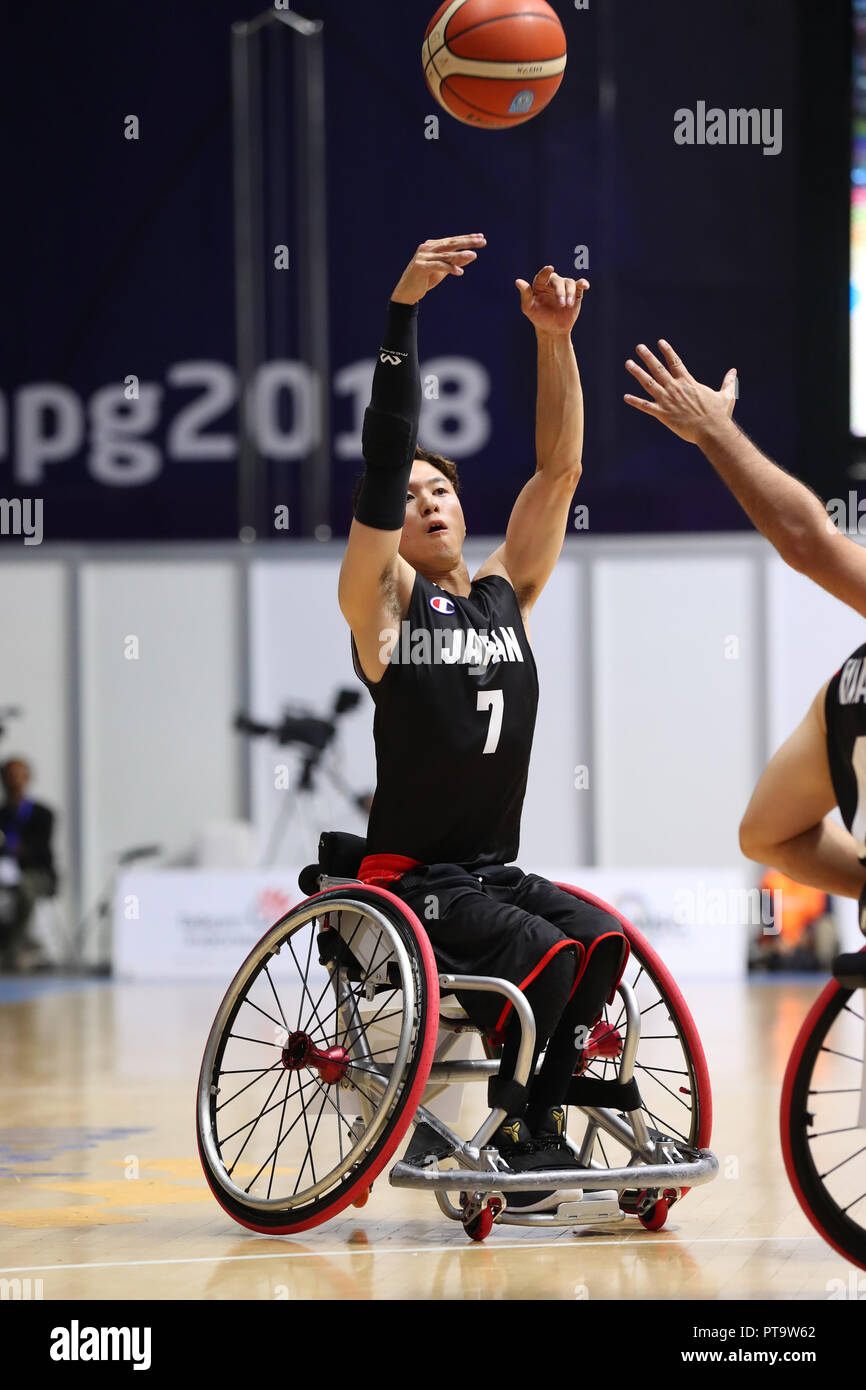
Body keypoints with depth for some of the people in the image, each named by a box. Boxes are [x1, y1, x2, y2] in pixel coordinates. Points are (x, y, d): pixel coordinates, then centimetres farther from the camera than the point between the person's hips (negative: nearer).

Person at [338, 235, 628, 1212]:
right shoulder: (383, 602, -4)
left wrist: (554, 342, -10)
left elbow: (559, 469, 2)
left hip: (494, 870, 6)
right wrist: (402, 312, -26)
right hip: (405, 880, -5)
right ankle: (509, 1135, -8)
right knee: (541, 953, -26)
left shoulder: (508, 591, 10)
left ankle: (533, 1127, -7)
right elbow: (383, 458, -17)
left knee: (602, 942, -19)